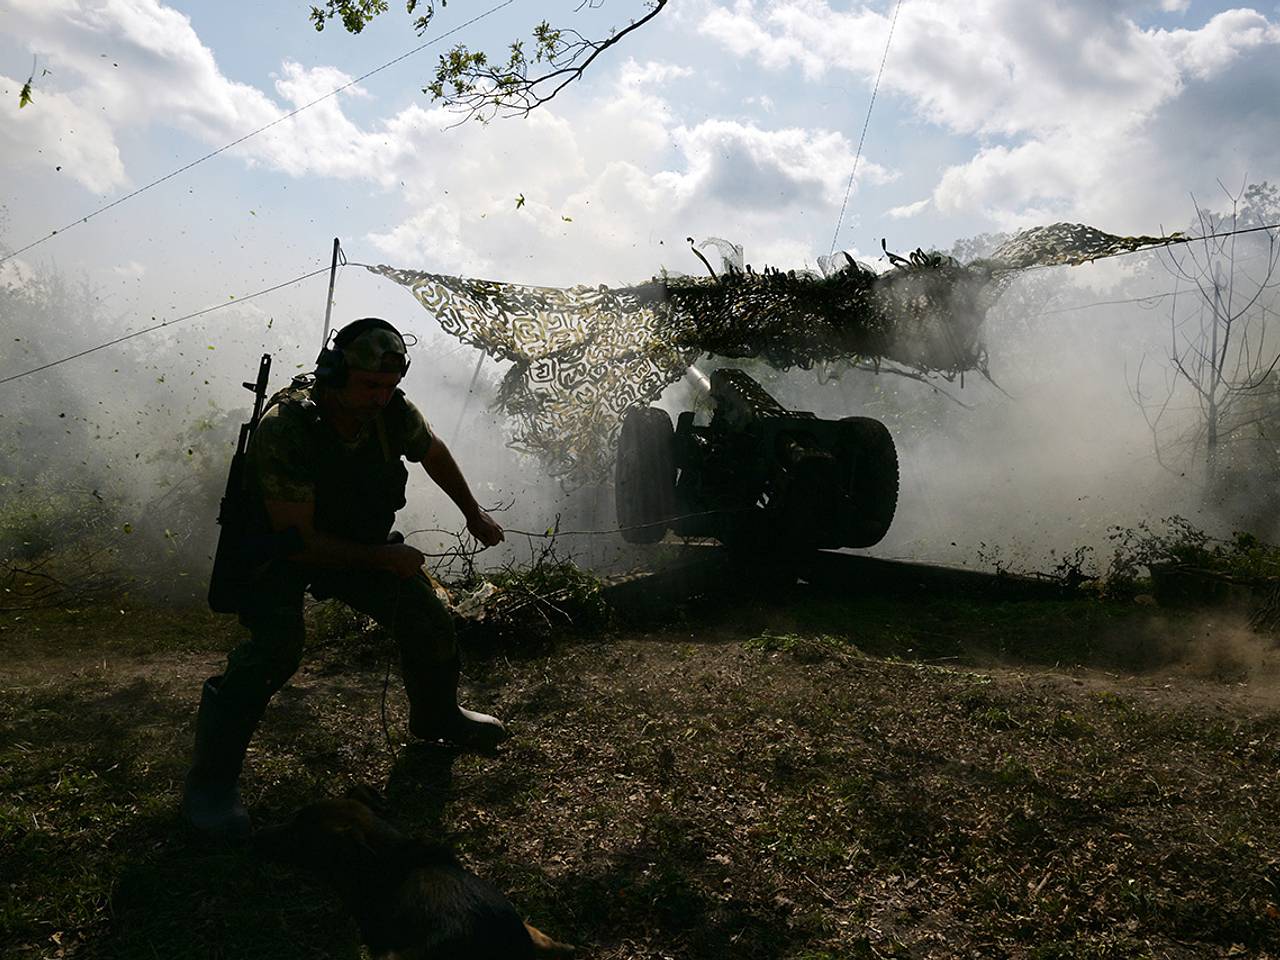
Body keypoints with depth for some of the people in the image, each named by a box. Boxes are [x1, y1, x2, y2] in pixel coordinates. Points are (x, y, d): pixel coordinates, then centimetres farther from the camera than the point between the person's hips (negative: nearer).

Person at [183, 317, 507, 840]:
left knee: (428, 619, 4)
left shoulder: (392, 413, -18)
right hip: (279, 551, -6)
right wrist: (382, 557, -25)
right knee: (275, 647, -30)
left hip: (360, 541, 6)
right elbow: (298, 539, -31)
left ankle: (436, 716, 34)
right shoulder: (285, 428, -34)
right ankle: (210, 780, -14)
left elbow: (434, 453, 7)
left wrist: (474, 515, 16)